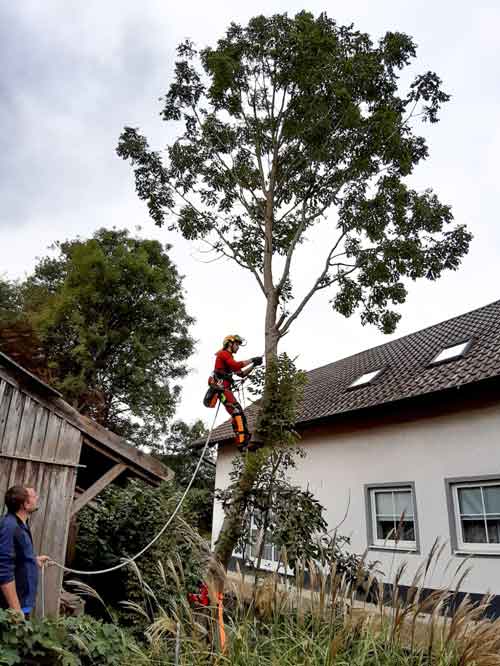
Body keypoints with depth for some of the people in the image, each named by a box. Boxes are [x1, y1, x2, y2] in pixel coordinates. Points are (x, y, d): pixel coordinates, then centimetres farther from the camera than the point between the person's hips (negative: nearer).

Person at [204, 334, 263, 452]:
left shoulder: (229, 357, 28)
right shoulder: (224, 353, -1)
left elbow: (242, 373, 26)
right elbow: (236, 365, -20)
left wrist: (254, 365, 16)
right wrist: (251, 360, -14)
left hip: (225, 388, 10)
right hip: (220, 387, -10)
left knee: (237, 413, 4)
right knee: (237, 411, -20)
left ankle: (242, 442, 0)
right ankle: (242, 441, -28)